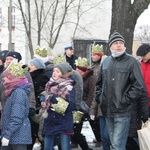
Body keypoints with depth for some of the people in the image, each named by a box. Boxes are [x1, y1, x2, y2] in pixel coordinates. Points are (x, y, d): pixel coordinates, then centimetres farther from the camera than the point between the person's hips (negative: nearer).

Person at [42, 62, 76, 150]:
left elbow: (72, 106, -18)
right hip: (50, 124, 6)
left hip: (64, 124, -6)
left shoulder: (69, 88, -7)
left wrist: (58, 101, -23)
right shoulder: (51, 86, 10)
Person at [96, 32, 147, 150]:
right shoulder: (106, 62, 12)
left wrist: (125, 100, -13)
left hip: (122, 112, -6)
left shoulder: (131, 61, -6)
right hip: (108, 111, 6)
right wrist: (100, 97, 11)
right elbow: (100, 83, 25)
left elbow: (139, 86, -11)